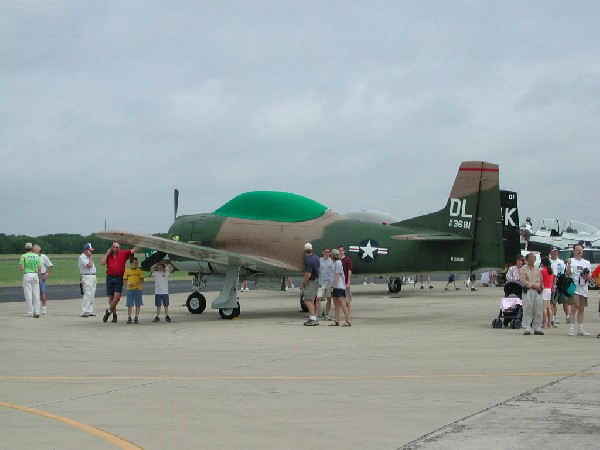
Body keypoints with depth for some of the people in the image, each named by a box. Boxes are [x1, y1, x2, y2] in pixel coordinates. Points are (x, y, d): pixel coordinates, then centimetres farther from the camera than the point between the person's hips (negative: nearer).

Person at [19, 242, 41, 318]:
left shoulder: (23, 256, -4)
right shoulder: (36, 256, 5)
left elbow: (21, 268, -11)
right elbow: (39, 268, 3)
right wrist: (39, 277, 12)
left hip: (27, 275, -3)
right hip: (35, 274, 3)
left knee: (28, 294, 0)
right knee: (36, 294, 6)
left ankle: (30, 312, -2)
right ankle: (37, 312, 4)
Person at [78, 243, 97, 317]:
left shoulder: (88, 257, 19)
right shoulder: (82, 257, -10)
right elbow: (90, 265, -19)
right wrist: (91, 257, -10)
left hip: (93, 277, 10)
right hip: (87, 277, -10)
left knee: (91, 295, 9)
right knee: (87, 295, -14)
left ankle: (90, 311, 12)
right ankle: (84, 312, -15)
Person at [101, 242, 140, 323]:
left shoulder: (123, 254, 4)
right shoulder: (108, 255, 9)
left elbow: (133, 250, 0)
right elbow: (102, 263, -6)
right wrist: (107, 253, -2)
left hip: (119, 279, -2)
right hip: (110, 278, 2)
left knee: (117, 296, -14)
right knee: (111, 298, 5)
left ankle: (108, 311, 1)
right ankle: (114, 315, 13)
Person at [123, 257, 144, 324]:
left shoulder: (139, 271, 3)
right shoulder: (127, 271, 3)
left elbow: (142, 280, 3)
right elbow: (124, 280, 8)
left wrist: (137, 283, -14)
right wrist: (128, 283, -11)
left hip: (138, 289, 0)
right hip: (130, 289, 0)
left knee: (138, 304, 1)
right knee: (129, 304, -1)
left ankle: (136, 317, 9)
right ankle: (129, 318, 6)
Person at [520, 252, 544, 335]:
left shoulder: (538, 270, 18)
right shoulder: (523, 269, 5)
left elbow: (541, 281, 20)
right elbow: (523, 281, -6)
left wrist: (541, 287, 3)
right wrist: (532, 285, -10)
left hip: (537, 292, 4)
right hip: (527, 291, -4)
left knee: (538, 311, 2)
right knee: (527, 310, -7)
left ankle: (537, 328, 8)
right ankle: (527, 329, -5)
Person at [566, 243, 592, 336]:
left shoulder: (587, 263, 16)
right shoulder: (571, 261, 0)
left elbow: (590, 277, 18)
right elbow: (568, 273, -11)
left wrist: (587, 276, -4)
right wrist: (568, 264, -25)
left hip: (584, 289, 6)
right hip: (574, 288, -6)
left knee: (581, 309, 9)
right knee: (573, 308, -10)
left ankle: (580, 329, 14)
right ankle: (571, 329, -9)